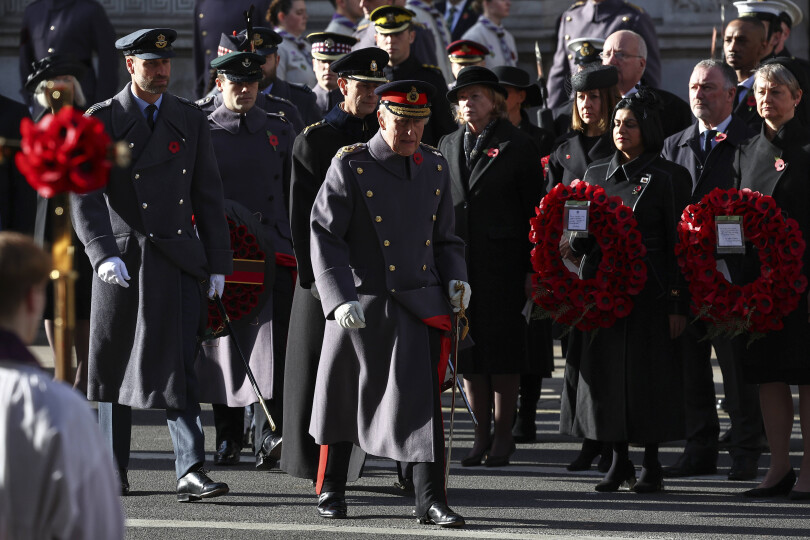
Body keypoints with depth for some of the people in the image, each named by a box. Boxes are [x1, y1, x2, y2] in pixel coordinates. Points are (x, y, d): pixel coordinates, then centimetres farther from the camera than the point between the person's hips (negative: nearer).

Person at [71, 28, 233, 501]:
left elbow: (208, 195, 11)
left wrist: (218, 263, 6)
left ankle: (191, 472, -10)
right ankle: (113, 474, 18)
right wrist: (103, 254, -22)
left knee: (178, 368, -6)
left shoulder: (190, 120, 10)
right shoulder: (101, 121, 0)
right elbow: (85, 195, -8)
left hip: (179, 262, 1)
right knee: (115, 369, 8)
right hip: (122, 262, -1)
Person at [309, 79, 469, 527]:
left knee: (423, 402, -7)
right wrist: (340, 299, -19)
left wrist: (455, 277, 1)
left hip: (420, 306, 2)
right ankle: (331, 487, 32)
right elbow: (324, 237, -10)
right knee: (344, 401, 12)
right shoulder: (350, 166, -7)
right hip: (362, 306, -2)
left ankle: (430, 501, -4)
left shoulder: (435, 168, 8)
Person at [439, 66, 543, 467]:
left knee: (502, 348, -2)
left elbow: (534, 209, -2)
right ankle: (481, 434, 13)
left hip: (502, 263, -4)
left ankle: (503, 435, 5)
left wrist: (532, 268, -8)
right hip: (458, 261, 5)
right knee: (468, 347, 5)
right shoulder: (448, 145, 13)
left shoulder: (518, 146, -1)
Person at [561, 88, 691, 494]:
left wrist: (678, 304, -10)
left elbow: (678, 244, -5)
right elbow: (581, 241, 17)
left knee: (647, 372, -3)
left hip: (648, 289, -5)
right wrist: (575, 240, -7)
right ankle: (619, 461, 15)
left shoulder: (668, 177, -2)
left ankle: (651, 464, 8)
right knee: (605, 370, 4)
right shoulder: (596, 174, 13)